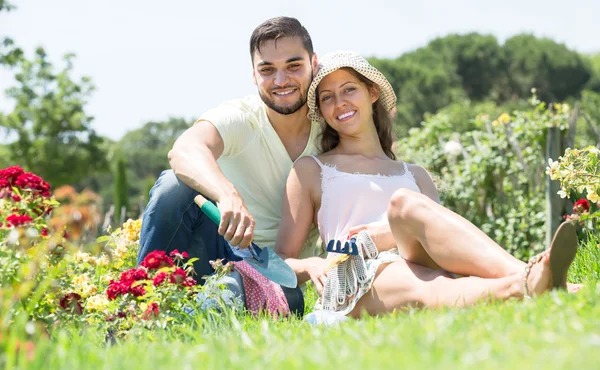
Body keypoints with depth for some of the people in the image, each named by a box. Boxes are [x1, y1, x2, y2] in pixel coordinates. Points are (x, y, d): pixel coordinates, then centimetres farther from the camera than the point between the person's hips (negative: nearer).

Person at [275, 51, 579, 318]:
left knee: (404, 202, -32)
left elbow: (443, 236, 12)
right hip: (358, 284, -1)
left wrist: (396, 231, -9)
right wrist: (312, 265, -10)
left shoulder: (415, 175, 29)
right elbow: (282, 261, 14)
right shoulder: (310, 171, 22)